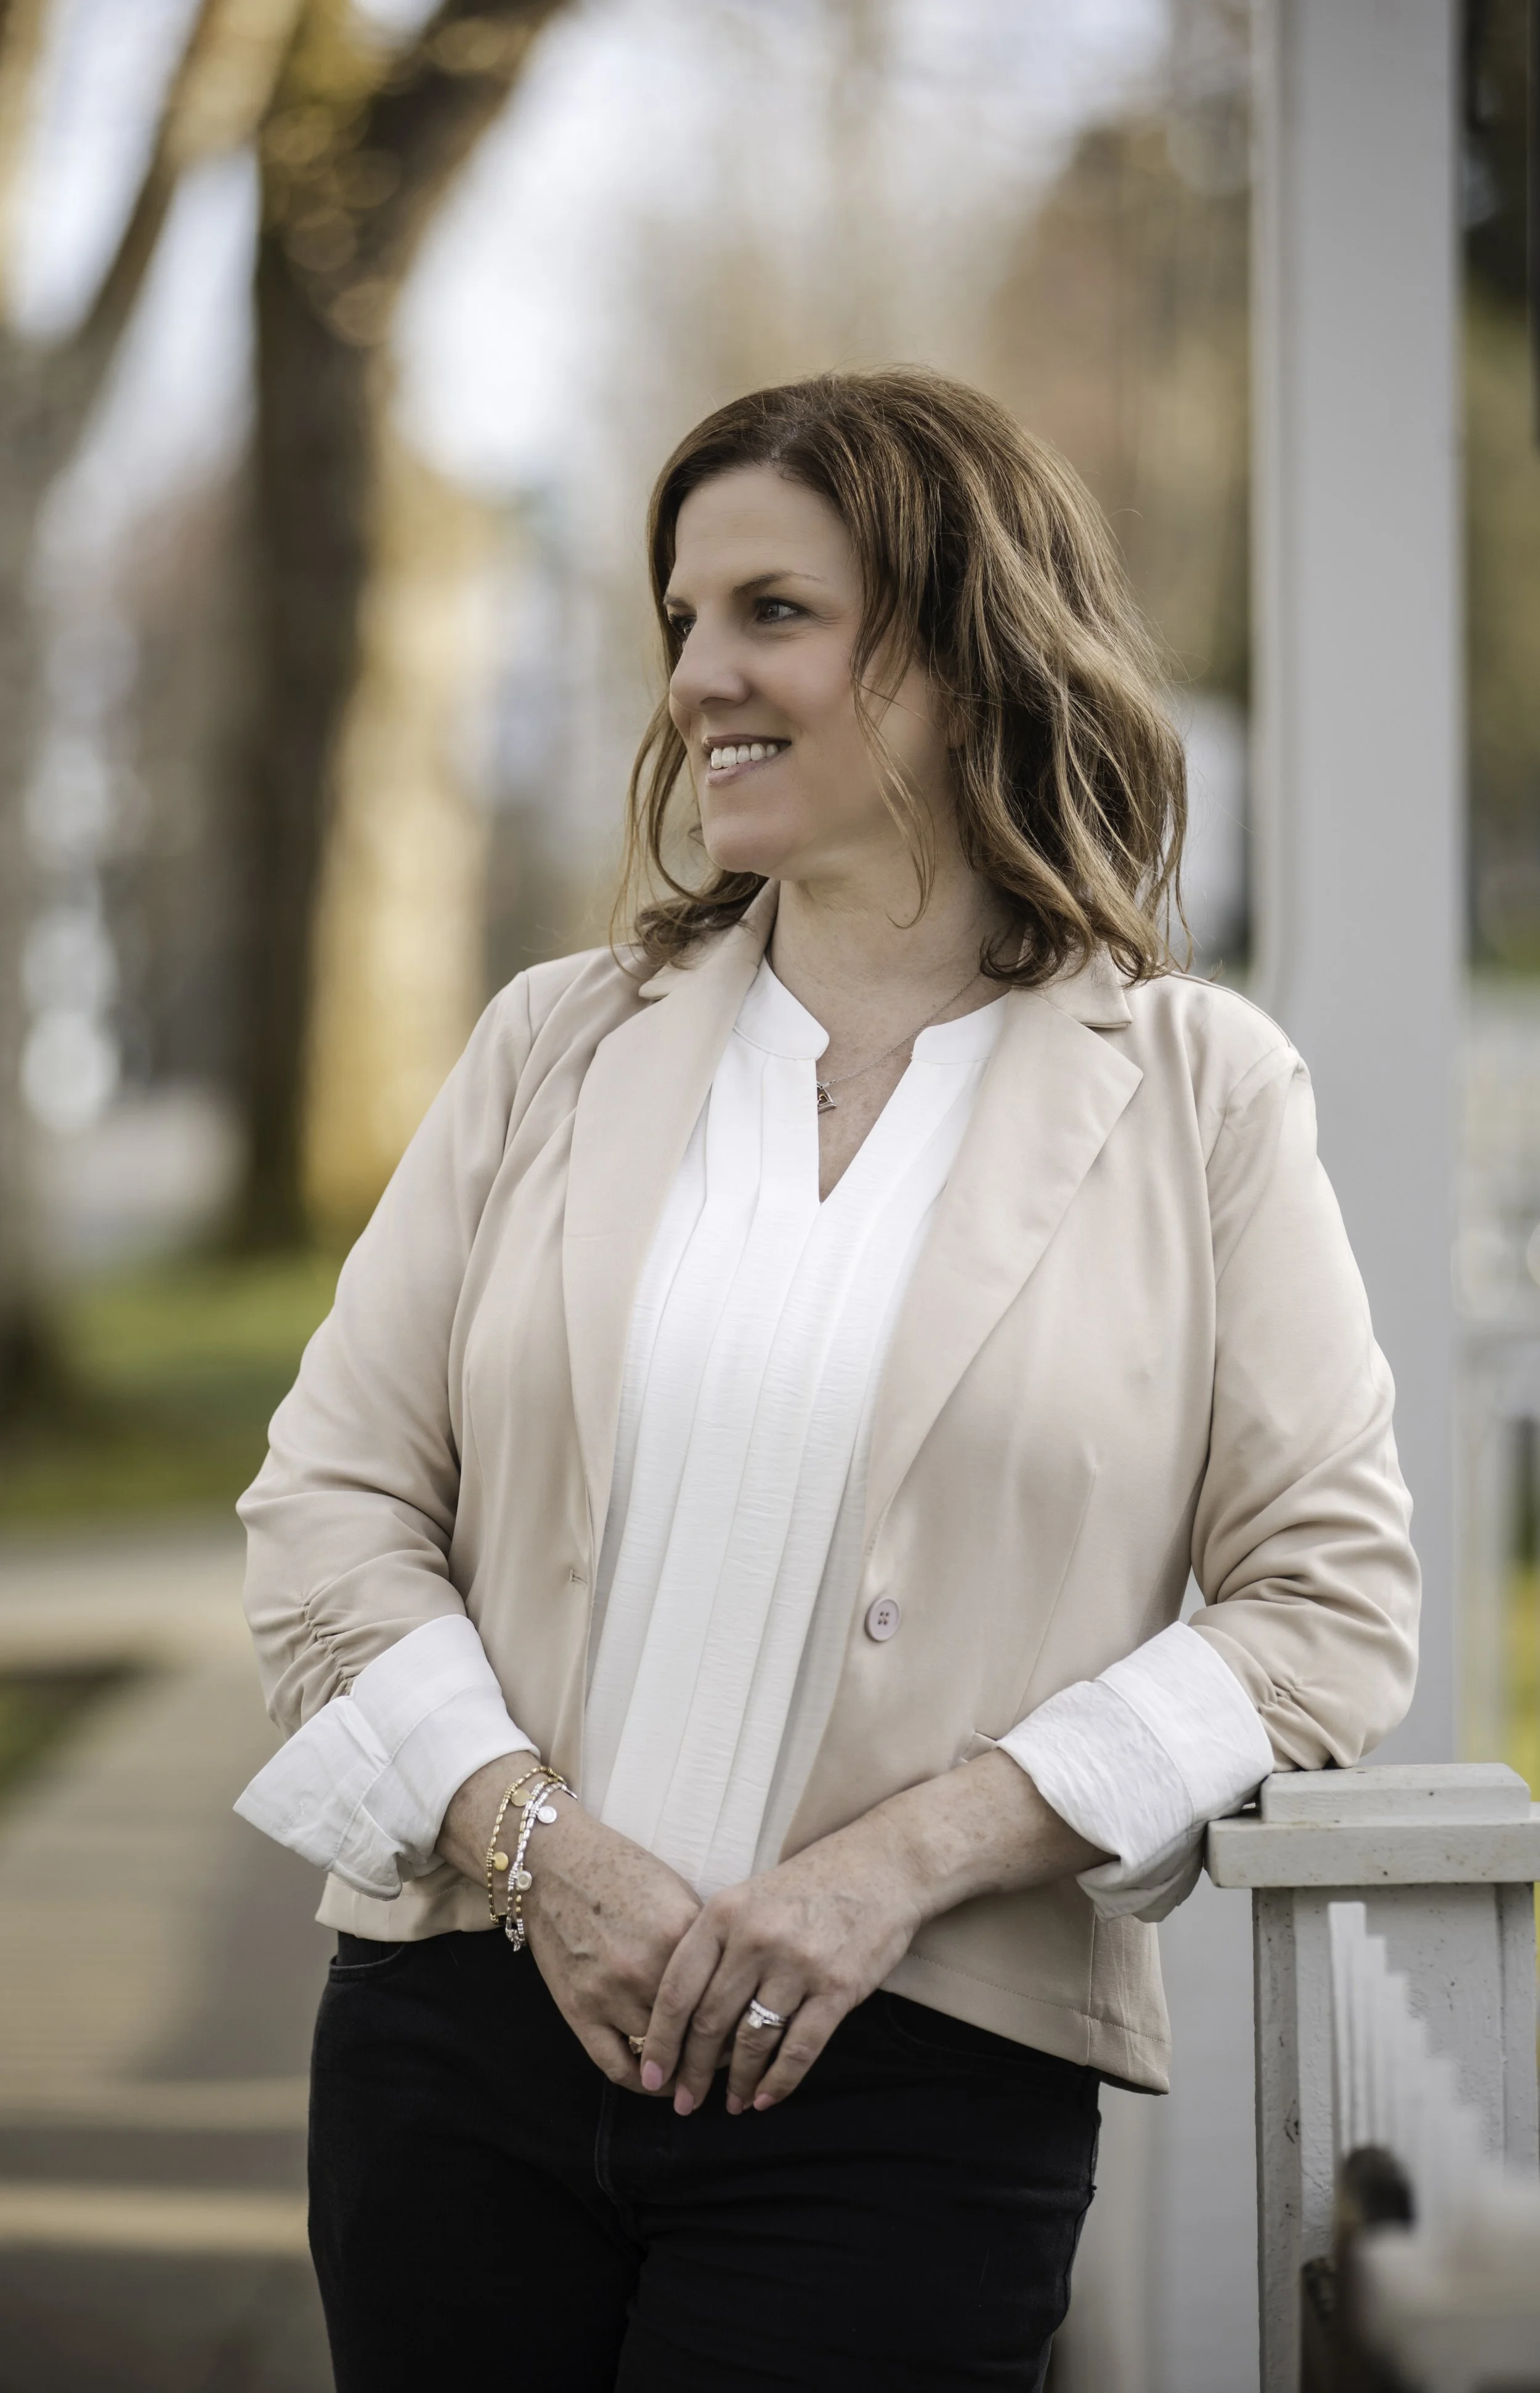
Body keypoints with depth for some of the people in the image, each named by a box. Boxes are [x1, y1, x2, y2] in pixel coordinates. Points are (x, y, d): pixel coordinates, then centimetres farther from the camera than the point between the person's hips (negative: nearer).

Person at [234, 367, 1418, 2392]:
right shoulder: (557, 1046, 9)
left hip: (911, 2077, -3)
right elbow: (329, 1505, 6)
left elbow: (1333, 1602, -4)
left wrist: (904, 1861, -12)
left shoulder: (1197, 1090, 1)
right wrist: (537, 1845, -10)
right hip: (463, 2033, 3)